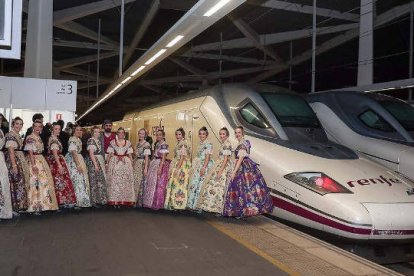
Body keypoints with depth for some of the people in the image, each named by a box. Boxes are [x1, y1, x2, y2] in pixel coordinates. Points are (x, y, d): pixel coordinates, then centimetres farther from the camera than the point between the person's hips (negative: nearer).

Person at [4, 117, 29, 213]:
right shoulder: (10, 135, -12)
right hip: (13, 161, -10)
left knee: (20, 183, 11)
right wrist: (14, 164, -24)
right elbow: (11, 150, -18)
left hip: (20, 161, 10)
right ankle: (14, 207, -2)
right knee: (15, 183, -8)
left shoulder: (17, 135, 16)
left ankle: (19, 206, 18)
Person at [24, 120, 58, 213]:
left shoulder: (39, 138, 17)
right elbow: (30, 152, -14)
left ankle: (42, 204, 16)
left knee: (44, 182, 8)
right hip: (34, 161, -9)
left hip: (42, 160, 9)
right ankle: (35, 206, -5)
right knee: (36, 182, -10)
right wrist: (33, 165, -21)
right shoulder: (30, 138, -8)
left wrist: (43, 162, 16)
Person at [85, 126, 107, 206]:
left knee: (101, 181, 9)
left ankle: (99, 199, 16)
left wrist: (103, 163, 11)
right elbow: (91, 153, -16)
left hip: (100, 162, 9)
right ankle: (94, 200, 0)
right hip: (93, 162, -9)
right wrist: (96, 164, -20)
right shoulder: (90, 140, -9)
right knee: (94, 181, -6)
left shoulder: (98, 141, 16)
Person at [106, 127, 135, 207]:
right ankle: (115, 200, 0)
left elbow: (130, 155, 10)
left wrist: (132, 164, 3)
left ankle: (124, 200, 4)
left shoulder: (128, 143, 10)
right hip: (114, 163, -1)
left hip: (125, 163, 1)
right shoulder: (112, 142, 7)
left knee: (125, 181, -2)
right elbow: (109, 154, 5)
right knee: (114, 181, -5)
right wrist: (107, 163, -2)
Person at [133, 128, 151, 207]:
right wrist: (134, 164, 14)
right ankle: (135, 200, 14)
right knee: (135, 181, 6)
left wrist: (145, 168, -16)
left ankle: (140, 202, 2)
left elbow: (146, 157, -12)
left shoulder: (146, 144, -8)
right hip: (136, 163, 7)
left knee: (140, 182, -5)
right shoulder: (137, 143, 15)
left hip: (142, 163, -7)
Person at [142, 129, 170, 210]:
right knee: (150, 183, 11)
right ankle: (150, 202, 21)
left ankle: (157, 203, 4)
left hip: (160, 164, -9)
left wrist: (160, 168, -22)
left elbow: (163, 157, -17)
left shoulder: (164, 144, -11)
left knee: (158, 184, -5)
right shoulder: (157, 144, 14)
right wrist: (150, 165, 16)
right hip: (154, 164, 9)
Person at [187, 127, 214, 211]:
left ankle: (197, 205, -5)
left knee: (200, 184, -10)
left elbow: (208, 157, -14)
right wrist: (194, 167, 17)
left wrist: (203, 167, -21)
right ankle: (192, 204, 8)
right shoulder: (200, 144, 18)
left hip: (205, 166, -8)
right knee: (194, 183, 3)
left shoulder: (208, 144, -7)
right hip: (198, 166, 8)